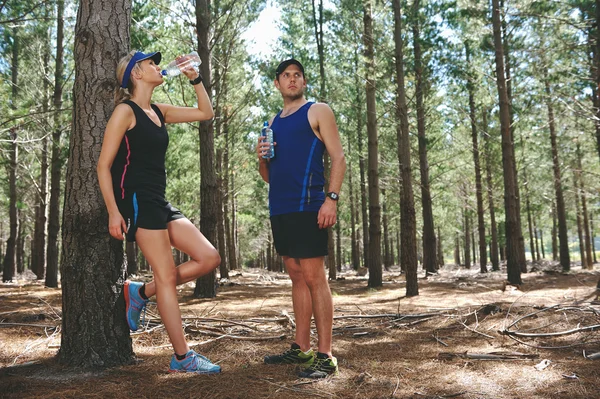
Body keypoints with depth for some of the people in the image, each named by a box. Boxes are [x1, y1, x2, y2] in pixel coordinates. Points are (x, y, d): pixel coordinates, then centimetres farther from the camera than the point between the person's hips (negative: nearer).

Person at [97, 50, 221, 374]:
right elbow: (104, 165, -9)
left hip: (160, 202, 8)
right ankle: (182, 357, 3)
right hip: (137, 201, -8)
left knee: (209, 258, 2)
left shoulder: (159, 112, 17)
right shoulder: (125, 111, -5)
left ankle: (141, 292, 15)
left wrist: (195, 78, 16)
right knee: (166, 276, -7)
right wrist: (113, 212, -16)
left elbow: (205, 113, 24)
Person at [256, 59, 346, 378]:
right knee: (297, 277, 10)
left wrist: (332, 198, -18)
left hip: (307, 206, -6)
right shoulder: (273, 123, 21)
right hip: (279, 209, 7)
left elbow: (338, 157, -5)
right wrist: (261, 157, 2)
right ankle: (301, 348, 17)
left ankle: (325, 356, -3)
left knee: (314, 277, -8)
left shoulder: (317, 112, 4)